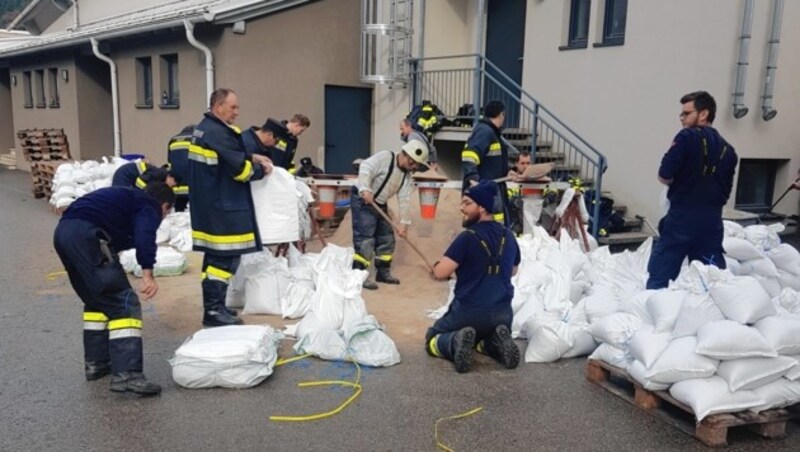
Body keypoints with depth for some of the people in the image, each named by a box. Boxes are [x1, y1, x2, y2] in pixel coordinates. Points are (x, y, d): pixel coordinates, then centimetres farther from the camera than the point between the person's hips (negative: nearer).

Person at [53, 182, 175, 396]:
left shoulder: (127, 197, 33)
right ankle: (126, 374, -14)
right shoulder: (150, 207, 8)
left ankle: (95, 362, 28)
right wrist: (148, 274, -21)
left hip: (63, 231, 9)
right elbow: (144, 235, -14)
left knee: (97, 300, 24)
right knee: (124, 303, -7)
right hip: (87, 235, -9)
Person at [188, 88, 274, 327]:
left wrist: (252, 157, 11)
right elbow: (239, 169, -18)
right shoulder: (218, 132, -19)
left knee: (215, 256, 16)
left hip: (208, 204, 11)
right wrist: (261, 169, -1)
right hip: (221, 207, -11)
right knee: (225, 257, -4)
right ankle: (214, 310, 0)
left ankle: (213, 306, 24)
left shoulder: (204, 128, 14)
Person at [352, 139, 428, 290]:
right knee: (365, 239, -14)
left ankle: (383, 273, 24)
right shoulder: (385, 157, -17)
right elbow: (365, 169, -27)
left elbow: (404, 199, 3)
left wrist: (404, 222, -2)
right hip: (362, 200, -9)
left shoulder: (406, 174, 5)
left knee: (387, 239, 12)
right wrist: (365, 190, -39)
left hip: (380, 205, 9)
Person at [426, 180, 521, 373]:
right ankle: (498, 342, 1)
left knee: (432, 341, 19)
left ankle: (455, 342, -13)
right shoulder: (508, 236, 3)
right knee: (486, 340, 36)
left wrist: (438, 264, 2)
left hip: (468, 311, -5)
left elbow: (440, 273, -20)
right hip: (503, 313, 5)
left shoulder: (468, 237, -17)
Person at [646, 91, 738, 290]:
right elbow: (725, 192, 16)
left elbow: (664, 176, -12)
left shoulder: (688, 137, -5)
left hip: (682, 218, -6)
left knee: (659, 277, -2)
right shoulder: (728, 150, 14)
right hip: (712, 220, 6)